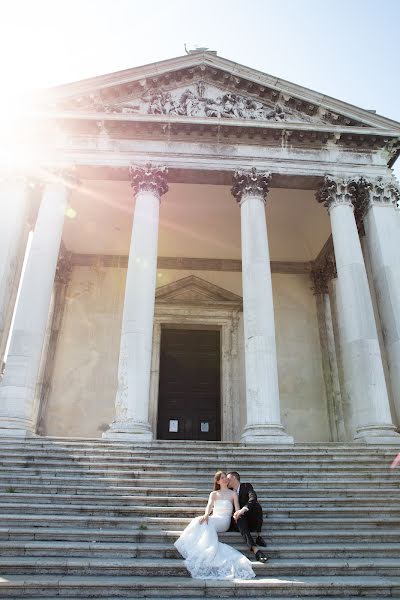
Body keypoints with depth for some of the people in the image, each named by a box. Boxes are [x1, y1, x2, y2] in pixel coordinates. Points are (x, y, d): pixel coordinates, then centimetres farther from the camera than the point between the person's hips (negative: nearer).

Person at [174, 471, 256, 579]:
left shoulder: (233, 494, 15)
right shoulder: (214, 494, 20)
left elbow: (237, 510, 6)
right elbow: (209, 505, 1)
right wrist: (206, 514, -21)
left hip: (224, 520, -2)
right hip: (213, 519, 2)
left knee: (207, 524, -33)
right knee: (200, 522, -32)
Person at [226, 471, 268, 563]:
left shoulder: (247, 486, 5)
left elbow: (253, 498, -16)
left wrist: (243, 509, -33)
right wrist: (234, 514, -14)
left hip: (251, 520, -1)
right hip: (239, 521, 1)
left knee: (257, 505, -27)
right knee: (240, 518, -34)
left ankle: (259, 536, -22)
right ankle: (255, 550, -47)